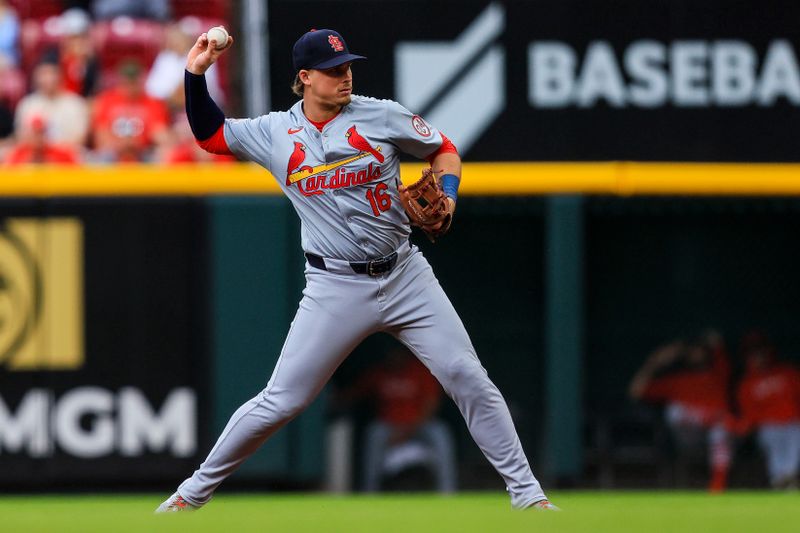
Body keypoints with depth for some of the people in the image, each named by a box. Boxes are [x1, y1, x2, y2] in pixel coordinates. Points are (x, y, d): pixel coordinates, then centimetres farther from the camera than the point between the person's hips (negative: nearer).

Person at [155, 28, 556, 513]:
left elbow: (444, 150, 10)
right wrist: (196, 73, 3)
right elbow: (209, 133, 15)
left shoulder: (383, 116, -1)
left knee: (469, 379, -5)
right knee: (280, 403, -3)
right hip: (336, 289, -1)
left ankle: (527, 494, 4)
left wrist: (447, 194, -9)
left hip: (405, 275, 1)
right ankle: (195, 492, 12)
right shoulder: (276, 132, 3)